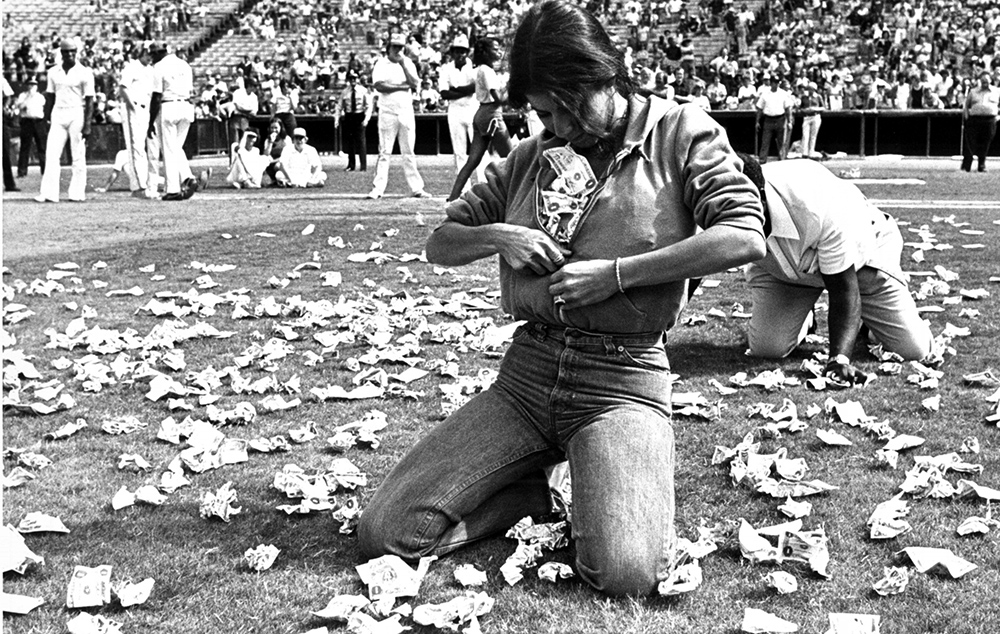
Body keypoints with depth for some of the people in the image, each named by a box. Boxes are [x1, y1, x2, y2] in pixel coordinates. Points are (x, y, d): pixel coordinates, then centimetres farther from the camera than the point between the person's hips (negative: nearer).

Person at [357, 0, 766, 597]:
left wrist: (614, 273, -15)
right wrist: (496, 236, -4)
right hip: (527, 370, 4)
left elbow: (745, 236, -14)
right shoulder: (533, 158, 13)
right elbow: (441, 244, 20)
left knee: (628, 572, -29)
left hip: (623, 379, -4)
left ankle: (598, 494, 7)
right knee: (381, 534, -7)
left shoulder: (680, 131, 1)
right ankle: (541, 490, 14)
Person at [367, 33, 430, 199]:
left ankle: (416, 188, 7)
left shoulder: (408, 63, 11)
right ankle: (377, 189, -4)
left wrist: (403, 65, -9)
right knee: (384, 152, -4)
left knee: (409, 152, 5)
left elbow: (415, 84, -3)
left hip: (406, 111, 3)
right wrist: (402, 86, -11)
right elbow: (378, 86, -12)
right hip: (388, 112, -3)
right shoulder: (381, 64, 2)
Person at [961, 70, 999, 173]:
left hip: (990, 121, 0)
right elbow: (966, 105, 18)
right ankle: (966, 166, 0)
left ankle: (982, 166, 15)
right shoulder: (973, 91, 11)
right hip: (974, 120, 0)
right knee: (970, 143, -6)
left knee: (985, 145, 3)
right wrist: (966, 115, 4)